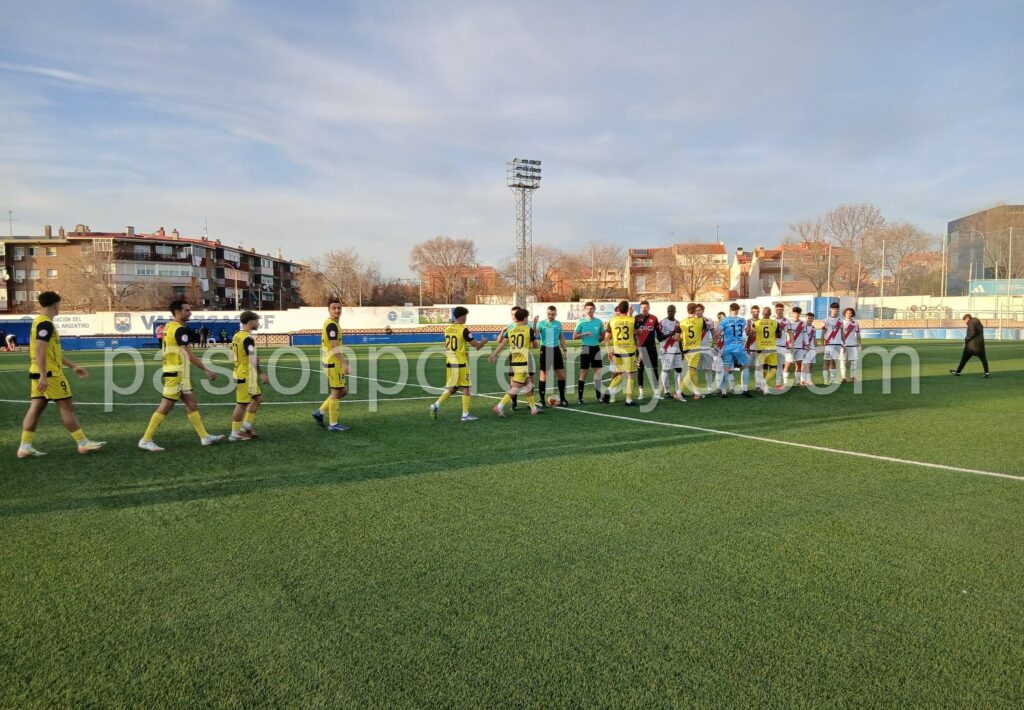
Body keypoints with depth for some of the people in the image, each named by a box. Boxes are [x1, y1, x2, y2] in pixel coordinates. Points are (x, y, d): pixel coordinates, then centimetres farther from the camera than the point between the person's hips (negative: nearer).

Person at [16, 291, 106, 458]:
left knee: (35, 408, 8)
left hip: (39, 373, 10)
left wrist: (73, 366, 26)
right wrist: (43, 375, -26)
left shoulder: (40, 321, 18)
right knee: (66, 407, -4)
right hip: (49, 373, -10)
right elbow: (40, 350, -23)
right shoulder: (45, 323, -14)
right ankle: (83, 443, 1)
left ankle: (25, 446, 7)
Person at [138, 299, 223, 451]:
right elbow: (190, 355, -20)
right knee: (166, 407, -5)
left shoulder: (169, 327, 13)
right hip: (176, 374, -10)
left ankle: (205, 437, 13)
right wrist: (207, 370, -17)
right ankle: (146, 440, 2)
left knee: (191, 404, 10)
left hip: (177, 374, 10)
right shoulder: (179, 329, -17)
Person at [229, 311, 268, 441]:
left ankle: (246, 426, 20)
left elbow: (232, 356, 20)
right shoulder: (248, 339, -18)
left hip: (239, 373, 10)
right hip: (246, 376, -10)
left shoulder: (236, 336, 11)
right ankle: (235, 434, 7)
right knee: (242, 404, -1)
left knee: (258, 398, 18)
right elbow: (252, 360, -25)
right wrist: (261, 373, -22)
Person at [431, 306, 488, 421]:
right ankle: (465, 414, 6)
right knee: (466, 387, 3)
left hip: (450, 361, 7)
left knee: (452, 387, 16)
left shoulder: (447, 329, 7)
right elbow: (475, 344, -11)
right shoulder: (463, 329, -13)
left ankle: (436, 405, 2)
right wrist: (483, 342, 11)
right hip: (461, 362, -7)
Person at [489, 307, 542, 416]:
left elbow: (502, 344, -3)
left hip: (513, 362, 6)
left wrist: (493, 355, -4)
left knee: (528, 384, 18)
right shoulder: (529, 330, -3)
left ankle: (533, 408, 25)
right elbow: (535, 345, 8)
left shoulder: (510, 330, 8)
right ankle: (500, 406, -11)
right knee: (516, 387, -4)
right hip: (523, 362, -6)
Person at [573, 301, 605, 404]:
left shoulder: (598, 321, 6)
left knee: (598, 372, 1)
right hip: (586, 348, -3)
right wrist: (584, 334, -15)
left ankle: (598, 396, 8)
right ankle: (580, 397, 6)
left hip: (596, 348, 3)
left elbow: (603, 335, 17)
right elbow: (575, 336, -2)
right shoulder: (581, 321, -2)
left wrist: (597, 341, 3)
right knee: (584, 372, 0)